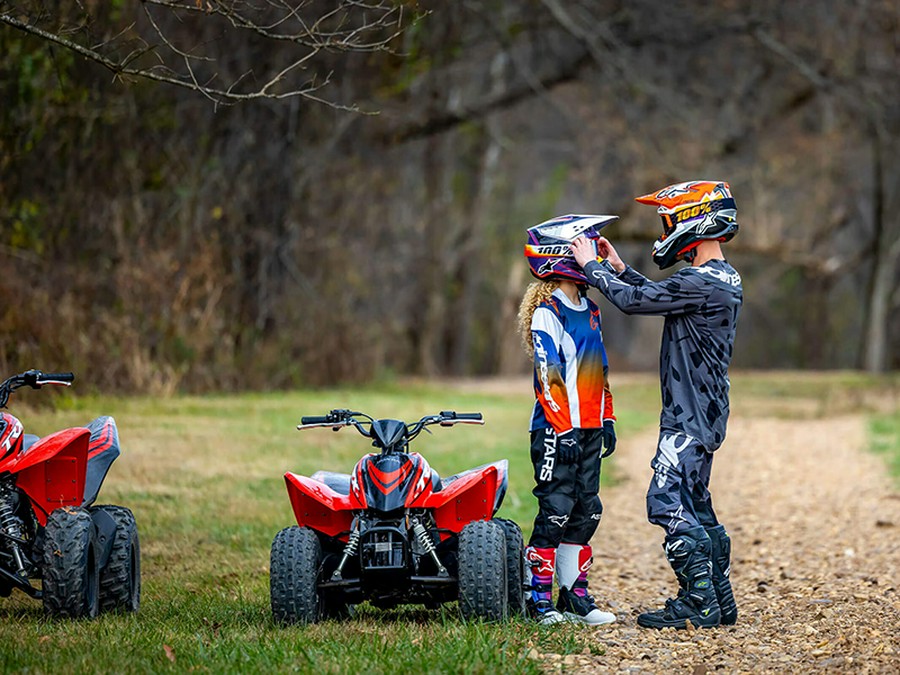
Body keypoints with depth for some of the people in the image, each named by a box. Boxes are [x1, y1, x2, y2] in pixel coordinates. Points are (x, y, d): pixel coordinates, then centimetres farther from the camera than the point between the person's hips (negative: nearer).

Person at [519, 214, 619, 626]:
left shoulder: (590, 310, 16)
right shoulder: (547, 313, -10)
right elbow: (549, 376, -14)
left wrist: (606, 419, 18)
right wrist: (563, 429, -18)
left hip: (589, 429, 8)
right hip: (557, 428, -8)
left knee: (586, 511, 8)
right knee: (556, 510, -8)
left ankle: (575, 595, 13)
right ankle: (540, 599, -2)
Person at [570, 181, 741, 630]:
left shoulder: (702, 284, -19)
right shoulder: (723, 279, 13)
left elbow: (634, 301, -17)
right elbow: (659, 297, 25)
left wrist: (591, 266, -4)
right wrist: (619, 268, 22)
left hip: (689, 418, -10)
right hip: (703, 414, 10)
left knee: (668, 503, -10)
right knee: (696, 508, 15)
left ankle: (699, 604, -9)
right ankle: (719, 602, 18)